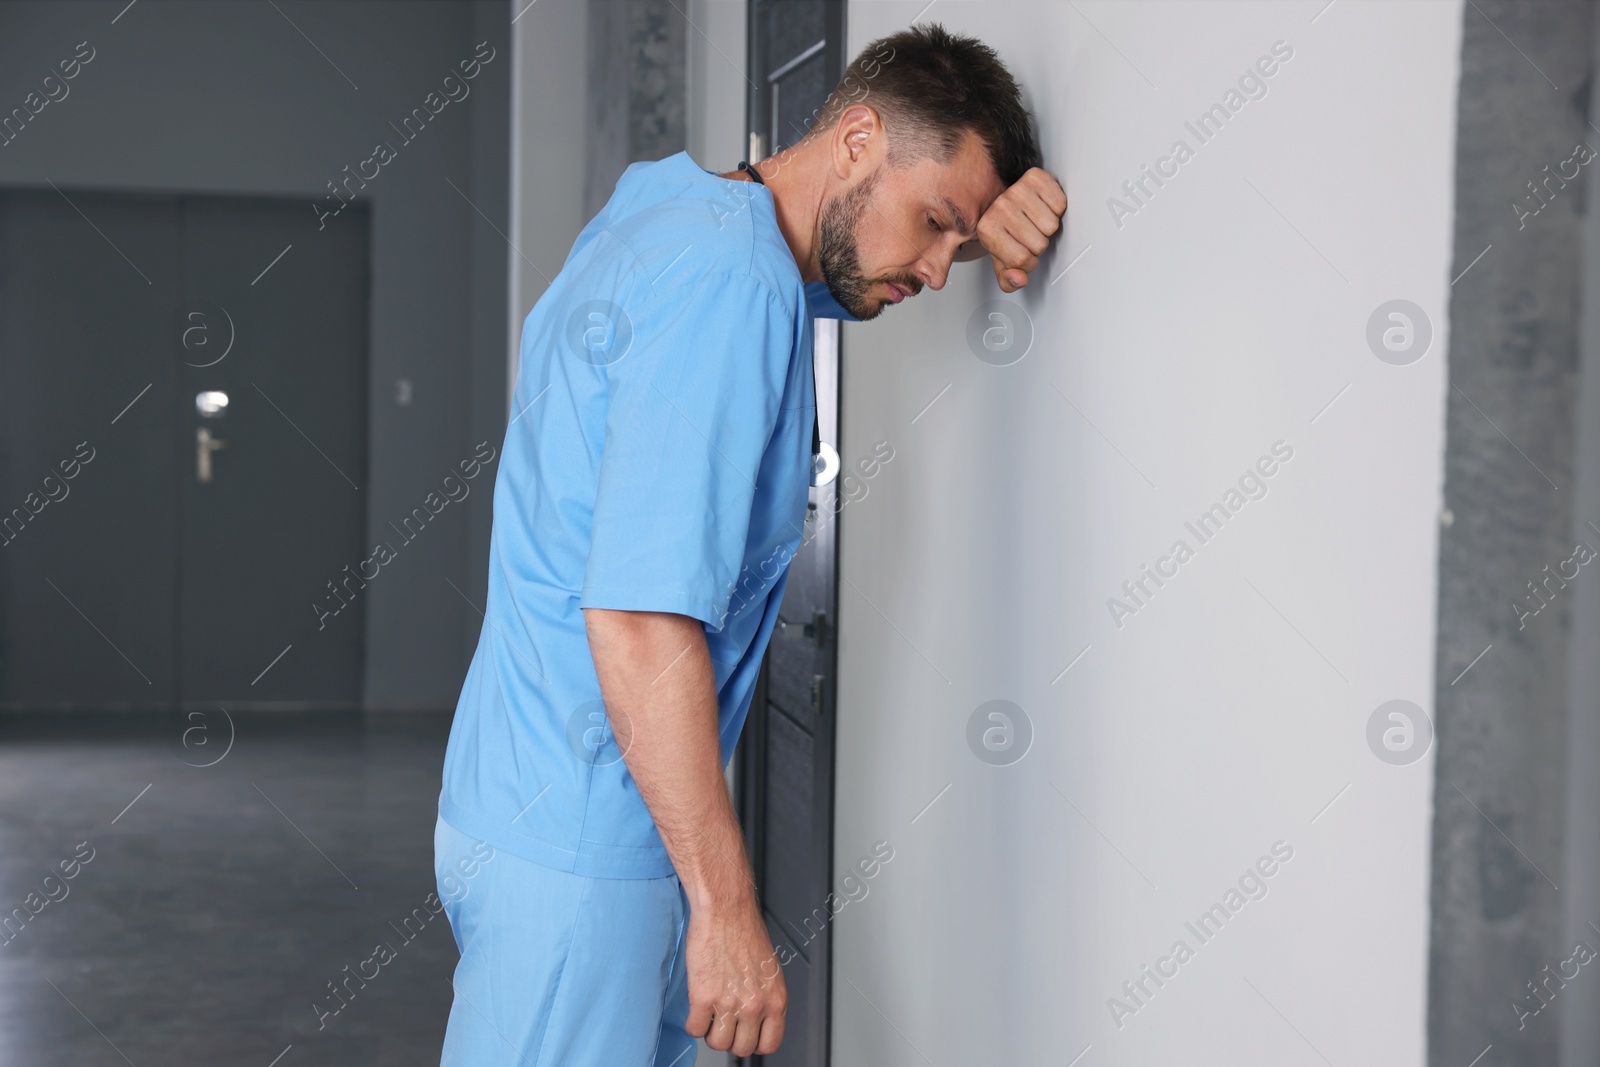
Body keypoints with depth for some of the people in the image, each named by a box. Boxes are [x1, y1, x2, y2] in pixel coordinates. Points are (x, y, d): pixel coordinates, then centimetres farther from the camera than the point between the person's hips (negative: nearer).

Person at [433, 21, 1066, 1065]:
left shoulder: (667, 199, 10)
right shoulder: (732, 284, -20)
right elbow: (640, 619, -27)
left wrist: (991, 215, 6)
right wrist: (726, 908, -23)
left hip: (545, 811, 10)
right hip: (577, 853, -10)